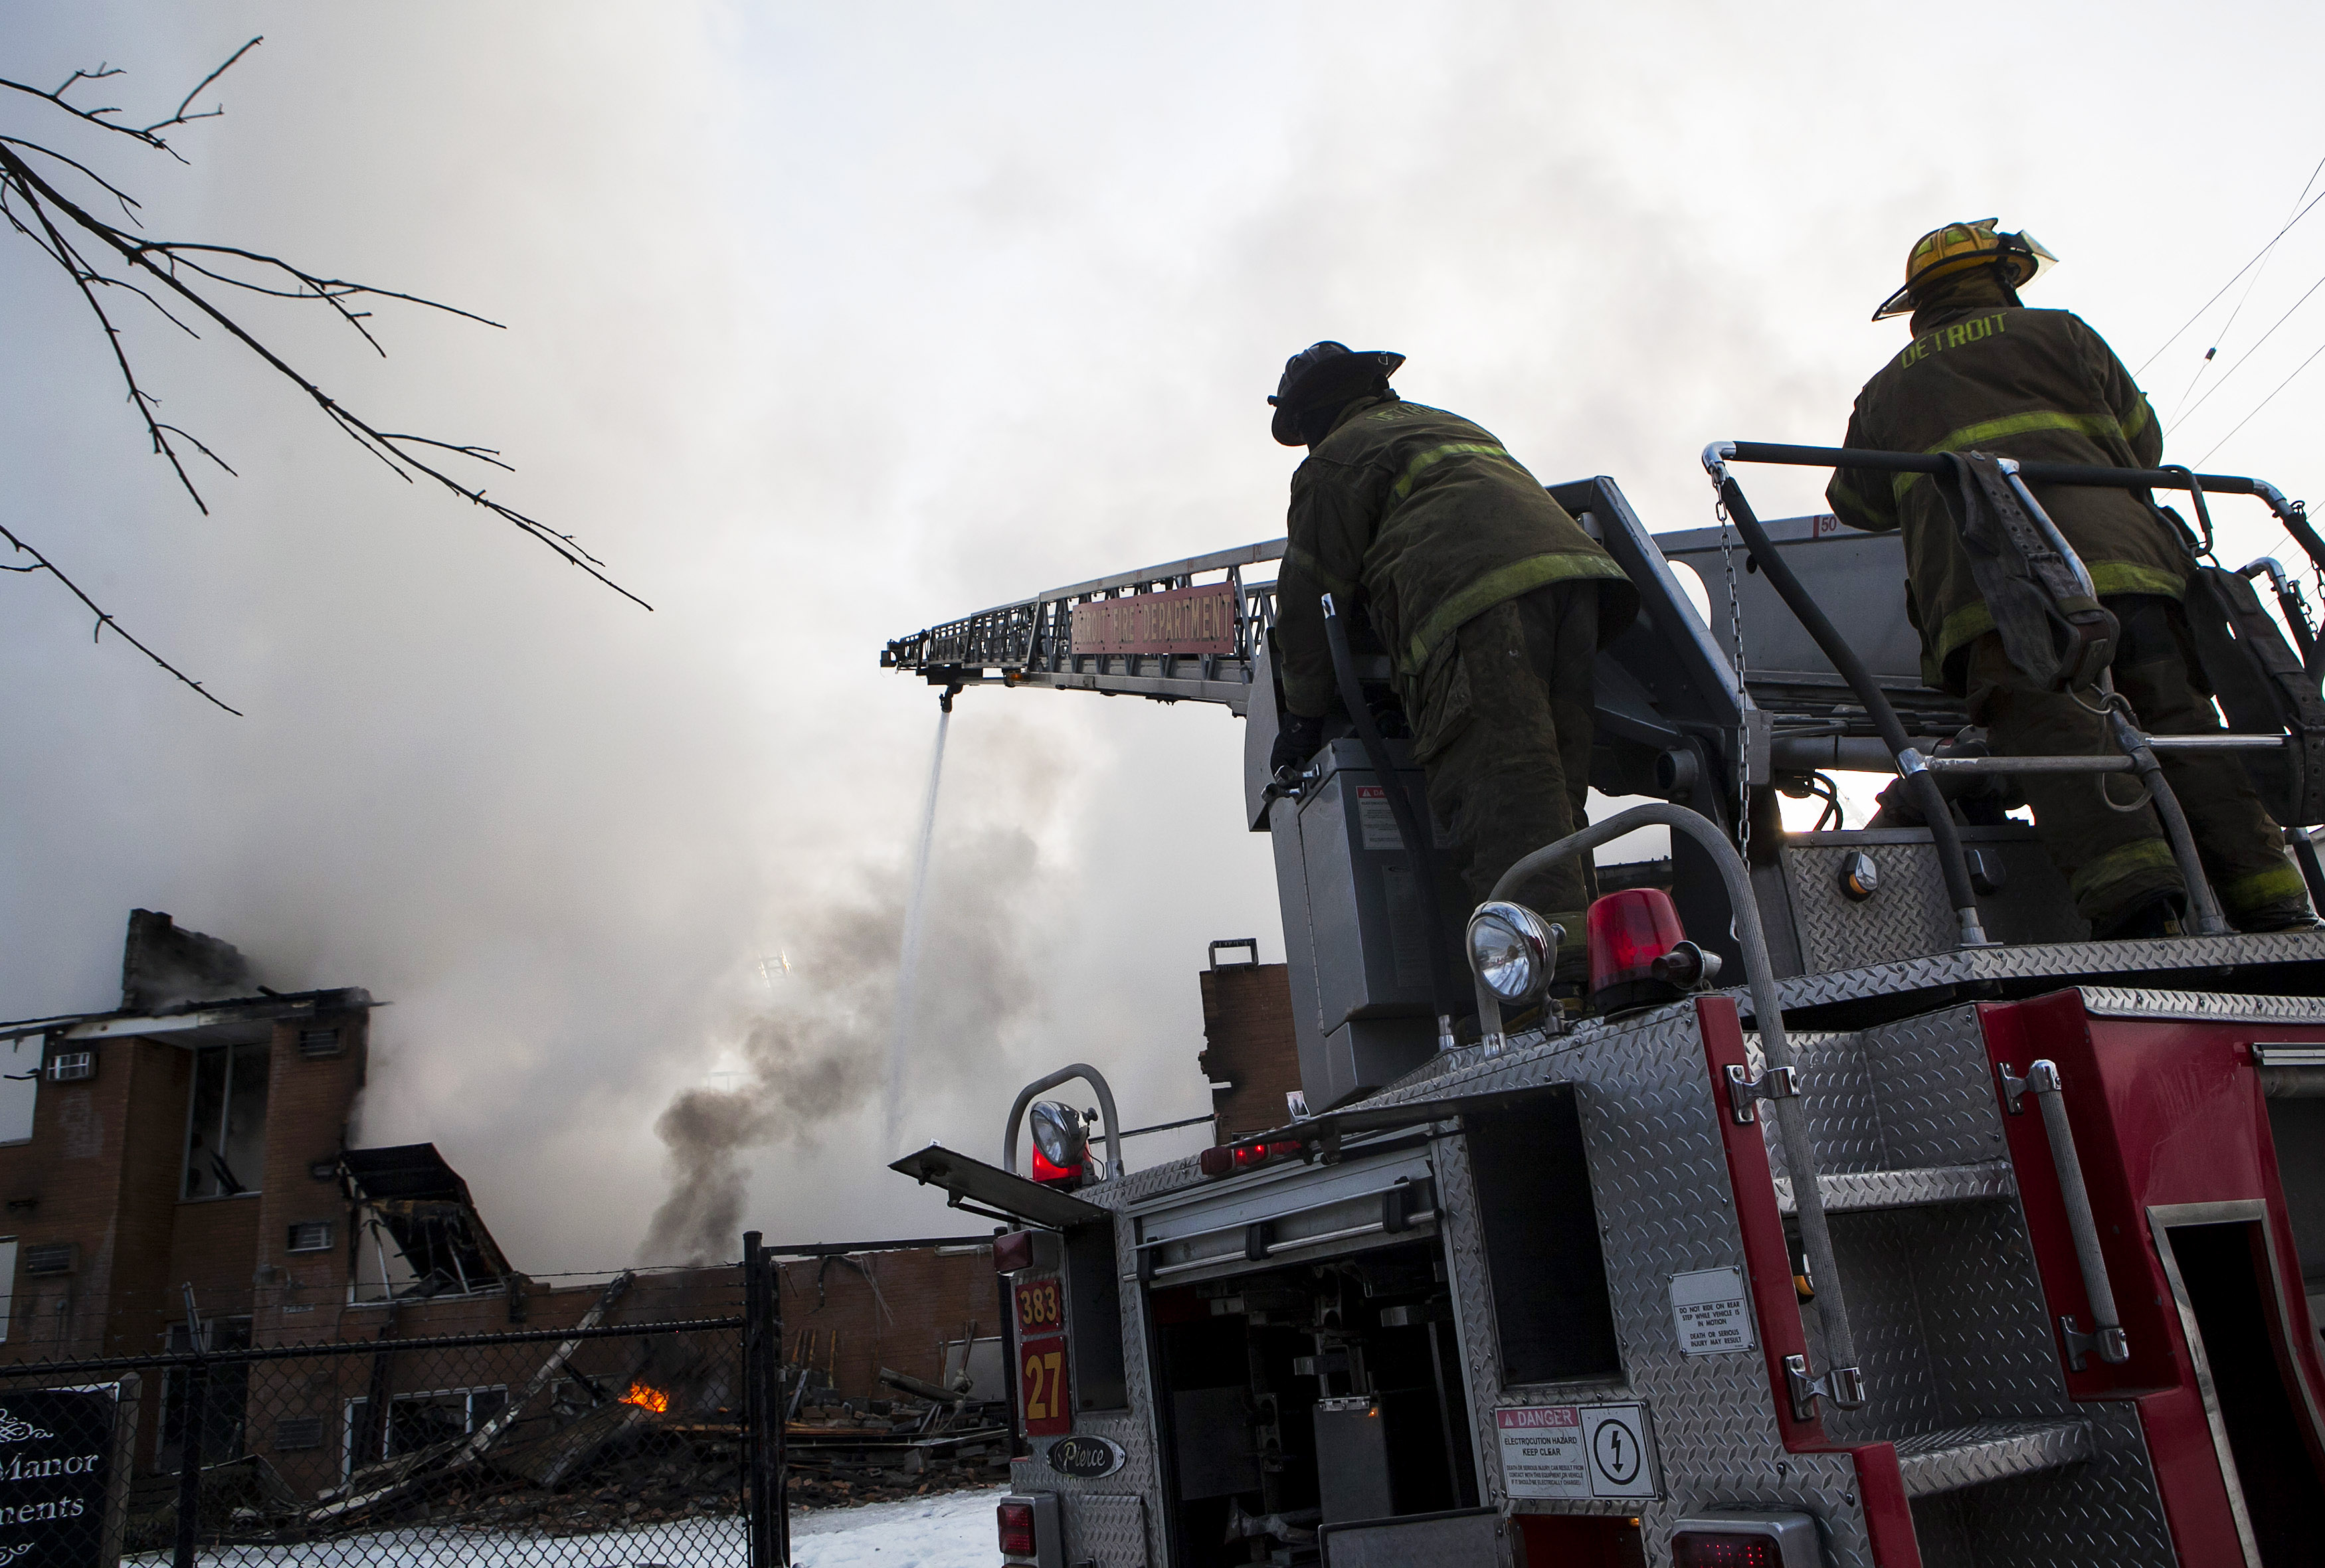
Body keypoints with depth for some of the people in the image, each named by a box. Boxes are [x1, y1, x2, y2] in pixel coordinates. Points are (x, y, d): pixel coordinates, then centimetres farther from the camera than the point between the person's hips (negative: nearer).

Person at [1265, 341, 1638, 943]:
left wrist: (1303, 713, 17)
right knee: (1549, 797, 6)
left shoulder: (1337, 460, 15)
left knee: (1497, 788, -17)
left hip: (1477, 596, -8)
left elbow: (1313, 592, 10)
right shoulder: (1456, 427, 41)